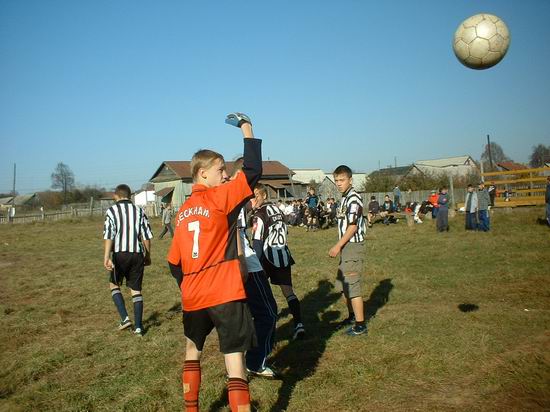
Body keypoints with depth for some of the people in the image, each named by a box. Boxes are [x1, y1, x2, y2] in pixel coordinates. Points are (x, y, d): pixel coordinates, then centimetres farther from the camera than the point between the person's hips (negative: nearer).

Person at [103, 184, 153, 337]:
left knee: (114, 284, 19)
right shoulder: (139, 211, 10)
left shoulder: (112, 211, 1)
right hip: (137, 254, 3)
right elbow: (146, 236, 7)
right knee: (136, 290, 10)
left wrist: (106, 257, -16)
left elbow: (108, 235, -11)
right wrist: (148, 255, 17)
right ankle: (138, 327, 9)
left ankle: (125, 318, 6)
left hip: (120, 254, -2)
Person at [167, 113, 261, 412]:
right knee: (234, 355, -3)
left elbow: (174, 264, 13)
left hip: (192, 297, 7)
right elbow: (253, 171, -12)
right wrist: (247, 129, -1)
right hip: (225, 294, -6)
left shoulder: (182, 211, 11)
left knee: (193, 348, 27)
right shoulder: (220, 197, -8)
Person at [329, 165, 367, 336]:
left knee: (352, 285, -5)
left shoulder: (353, 198, -16)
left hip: (353, 246, -10)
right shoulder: (345, 198, 13)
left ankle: (360, 324, 3)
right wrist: (340, 247, 16)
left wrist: (338, 246, -19)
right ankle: (352, 316, 34)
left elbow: (352, 226, -20)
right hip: (346, 247, 10)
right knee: (342, 284, 19)